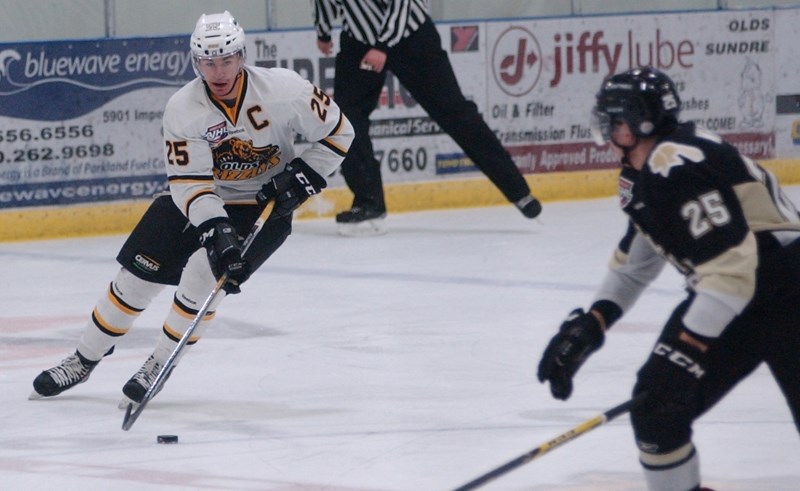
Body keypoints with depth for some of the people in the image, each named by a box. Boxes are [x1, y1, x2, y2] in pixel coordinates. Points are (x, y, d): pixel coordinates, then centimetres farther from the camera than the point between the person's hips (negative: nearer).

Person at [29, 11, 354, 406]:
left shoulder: (282, 89, -22)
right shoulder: (182, 109, -19)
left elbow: (337, 132, -9)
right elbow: (190, 183, -22)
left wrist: (303, 176, -19)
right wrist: (217, 231, -36)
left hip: (265, 204, -2)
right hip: (200, 197, 2)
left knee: (203, 274, -23)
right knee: (138, 272, -1)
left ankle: (159, 367, -5)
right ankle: (84, 361, 18)